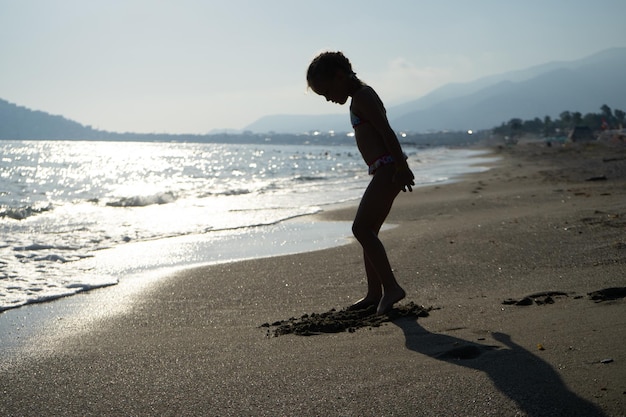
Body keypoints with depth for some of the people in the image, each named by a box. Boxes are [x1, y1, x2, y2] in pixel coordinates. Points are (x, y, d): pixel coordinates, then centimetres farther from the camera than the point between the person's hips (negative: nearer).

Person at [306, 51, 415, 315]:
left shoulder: (362, 96, -9)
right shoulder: (361, 97, 23)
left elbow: (387, 132, -18)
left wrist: (402, 168, -22)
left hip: (387, 169, -11)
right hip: (385, 172, 11)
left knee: (362, 228, -15)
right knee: (367, 231, 12)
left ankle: (391, 287, -15)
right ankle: (375, 293, 15)